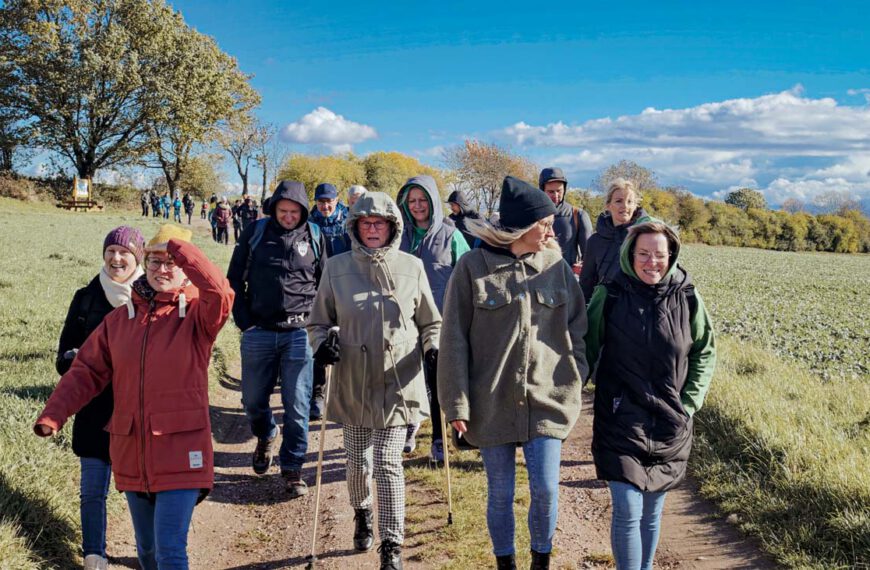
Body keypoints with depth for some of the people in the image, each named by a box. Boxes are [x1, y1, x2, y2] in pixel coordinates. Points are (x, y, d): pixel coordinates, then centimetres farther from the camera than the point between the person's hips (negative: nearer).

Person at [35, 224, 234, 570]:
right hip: (132, 454, 5)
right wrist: (53, 414, -6)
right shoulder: (120, 318, 7)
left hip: (180, 456, -5)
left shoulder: (197, 315, -6)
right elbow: (86, 371, 6)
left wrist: (177, 247, -26)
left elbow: (220, 291, -28)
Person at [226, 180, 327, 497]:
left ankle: (292, 468, 14)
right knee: (253, 401, 12)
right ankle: (265, 437, 43)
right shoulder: (255, 233, 3)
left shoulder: (314, 237, 3)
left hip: (299, 333, -1)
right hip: (258, 332, 1)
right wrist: (243, 320, 1)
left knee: (297, 405, 0)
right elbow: (235, 279, 8)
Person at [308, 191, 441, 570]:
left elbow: (430, 322, 11)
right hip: (354, 382, 1)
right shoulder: (337, 268, -1)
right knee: (358, 461, 12)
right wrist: (321, 344, -11)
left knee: (388, 463, -3)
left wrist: (433, 346, -8)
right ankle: (362, 513, 43)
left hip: (398, 382, -1)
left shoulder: (412, 267, -1)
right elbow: (319, 321, 9)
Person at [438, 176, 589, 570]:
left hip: (547, 400, 2)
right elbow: (454, 339, -5)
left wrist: (574, 382, 3)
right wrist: (456, 403, -7)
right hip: (493, 401, -1)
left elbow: (576, 330, 9)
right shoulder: (473, 267, -7)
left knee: (546, 491, 2)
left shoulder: (556, 266, 1)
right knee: (500, 494, 11)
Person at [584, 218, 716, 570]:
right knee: (627, 511, -8)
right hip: (622, 421, -2)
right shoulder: (609, 296, -8)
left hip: (669, 424, 2)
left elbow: (705, 353, 8)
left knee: (653, 511, 14)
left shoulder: (687, 298, -4)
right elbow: (587, 348, 2)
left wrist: (689, 402, 0)